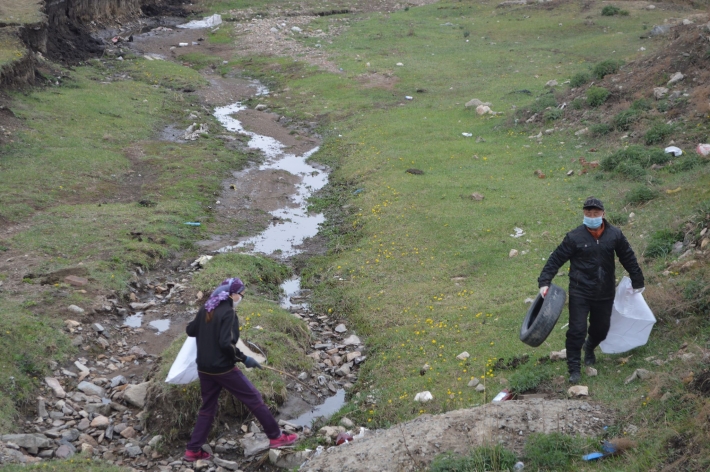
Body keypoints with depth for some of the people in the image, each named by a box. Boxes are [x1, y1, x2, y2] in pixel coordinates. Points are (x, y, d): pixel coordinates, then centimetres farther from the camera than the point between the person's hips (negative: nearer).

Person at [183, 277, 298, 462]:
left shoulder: (206, 309, 6)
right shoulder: (227, 312, -17)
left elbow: (190, 330, 18)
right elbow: (226, 343, -25)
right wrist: (244, 359, -16)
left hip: (204, 368, 8)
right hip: (223, 368, -8)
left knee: (207, 408, 17)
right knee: (254, 398, 3)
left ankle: (193, 450, 16)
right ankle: (276, 437, 8)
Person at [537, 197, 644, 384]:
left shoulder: (615, 235, -2)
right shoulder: (574, 237, -11)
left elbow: (628, 259, 10)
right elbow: (556, 259, -8)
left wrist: (637, 282, 16)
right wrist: (544, 282, -16)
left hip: (605, 294, 3)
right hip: (580, 293, -3)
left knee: (601, 329, 18)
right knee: (577, 330, -7)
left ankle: (590, 348, 52)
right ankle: (574, 368, 7)